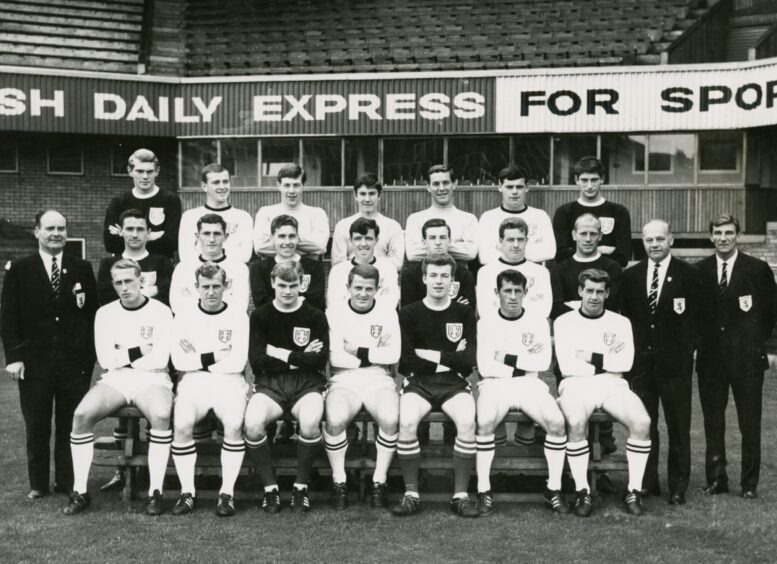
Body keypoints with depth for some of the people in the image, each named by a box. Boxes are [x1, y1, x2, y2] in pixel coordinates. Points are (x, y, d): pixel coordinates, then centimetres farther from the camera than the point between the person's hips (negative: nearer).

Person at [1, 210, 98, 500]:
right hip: (34, 362, 0)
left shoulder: (82, 269, 7)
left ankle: (68, 482, 16)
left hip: (75, 362, 1)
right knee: (36, 427, 6)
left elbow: (92, 314, 6)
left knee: (70, 425, 5)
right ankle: (38, 484, 18)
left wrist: (89, 354, -2)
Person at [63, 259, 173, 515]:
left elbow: (160, 359, -9)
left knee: (161, 415, -36)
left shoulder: (160, 312, 0)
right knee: (81, 414, -26)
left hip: (152, 379, -3)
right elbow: (105, 360, 2)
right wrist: (140, 351, -3)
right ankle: (80, 492, -15)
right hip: (115, 380, 3)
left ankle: (155, 491, -27)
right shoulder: (105, 313, 10)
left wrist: (122, 355, -1)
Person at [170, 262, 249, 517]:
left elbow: (238, 362, -4)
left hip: (229, 381, -1)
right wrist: (214, 357, -6)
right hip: (193, 381, 1)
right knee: (182, 424, -29)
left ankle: (227, 492, -18)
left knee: (234, 424, -30)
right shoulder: (184, 317, 10)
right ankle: (187, 492, -14)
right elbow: (179, 361, 0)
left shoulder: (238, 317, 6)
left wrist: (197, 359, -2)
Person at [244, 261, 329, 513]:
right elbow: (256, 360, -3)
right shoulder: (260, 316, 7)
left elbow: (320, 360, -3)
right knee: (252, 424, -31)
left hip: (307, 384, 0)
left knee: (310, 422, -33)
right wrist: (300, 357, -5)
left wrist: (282, 355, -5)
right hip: (269, 384, 1)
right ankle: (269, 488, -11)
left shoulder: (315, 317, 7)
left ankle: (301, 487, -11)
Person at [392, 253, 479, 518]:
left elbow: (468, 363, -1)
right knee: (407, 421, -31)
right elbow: (404, 363, -4)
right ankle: (411, 494, -17)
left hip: (454, 384, 1)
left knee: (467, 421, -30)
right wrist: (449, 359, -4)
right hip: (418, 382, 0)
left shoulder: (464, 313, 9)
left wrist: (431, 355, -6)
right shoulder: (409, 313, 6)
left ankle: (460, 495, -19)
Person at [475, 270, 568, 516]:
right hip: (495, 384, -1)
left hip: (531, 384, 1)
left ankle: (554, 487, -9)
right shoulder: (486, 323, 5)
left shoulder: (538, 322, 8)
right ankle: (483, 489, -19)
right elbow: (485, 366, -5)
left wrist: (507, 358, -7)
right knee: (485, 422, -33)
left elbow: (544, 361, -5)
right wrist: (525, 364, -5)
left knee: (557, 422, -26)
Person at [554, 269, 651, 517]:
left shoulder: (620, 322, 15)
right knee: (576, 422, -35)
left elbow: (625, 362, 0)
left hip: (613, 386, 2)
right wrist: (608, 364, -1)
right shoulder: (564, 322, 9)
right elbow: (567, 366, -4)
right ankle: (582, 491, -22)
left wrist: (591, 357, -4)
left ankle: (634, 491, -14)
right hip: (576, 385, -2)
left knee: (642, 422, -26)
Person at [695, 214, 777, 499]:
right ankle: (716, 480, 18)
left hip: (747, 357, -2)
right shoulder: (700, 270, 5)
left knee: (750, 424, 3)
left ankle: (749, 484, 13)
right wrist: (700, 343, 2)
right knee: (712, 422, 8)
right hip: (710, 357, 2)